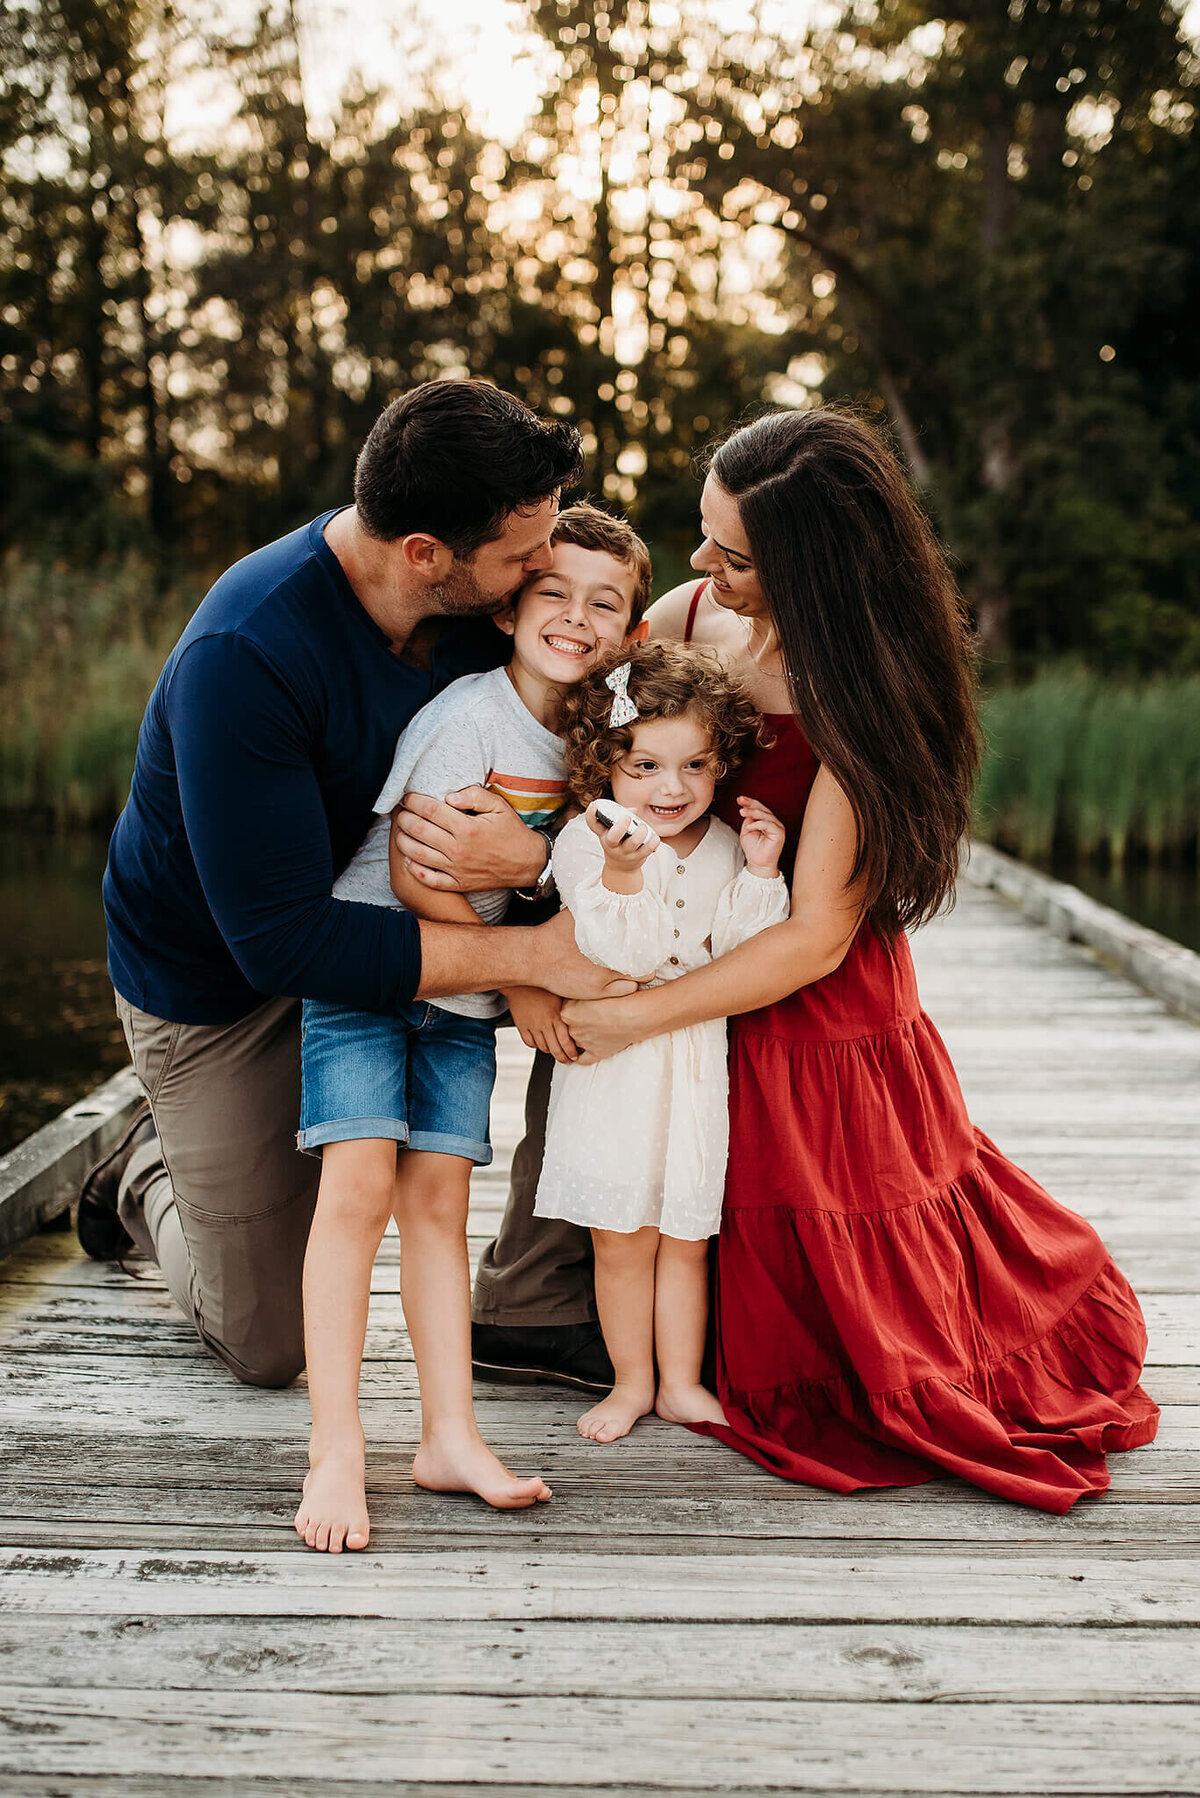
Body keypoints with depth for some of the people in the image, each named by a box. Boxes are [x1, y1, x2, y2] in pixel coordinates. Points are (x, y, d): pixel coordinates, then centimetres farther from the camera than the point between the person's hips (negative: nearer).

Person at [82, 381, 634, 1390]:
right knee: (271, 1344, 3)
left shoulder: (482, 604, -17)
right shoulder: (243, 657, -37)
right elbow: (283, 942, -39)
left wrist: (539, 857, -36)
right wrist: (532, 953, -39)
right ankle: (155, 1180, 33)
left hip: (372, 909, 6)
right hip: (219, 977, -6)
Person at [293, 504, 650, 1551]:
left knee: (438, 1199, 2)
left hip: (464, 998, 5)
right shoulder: (471, 714, -17)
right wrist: (521, 979, -13)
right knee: (360, 1186, -14)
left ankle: (450, 1436, 3)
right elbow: (413, 876, -18)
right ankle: (336, 1447, -10)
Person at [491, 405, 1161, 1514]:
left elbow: (816, 938, -24)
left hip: (820, 1035, -4)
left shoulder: (859, 695, -24)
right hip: (707, 1007, 5)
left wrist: (638, 1016, -22)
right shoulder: (683, 620, -8)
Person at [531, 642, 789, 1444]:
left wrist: (761, 873, -16)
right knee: (622, 1238, 8)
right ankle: (632, 1381, 24)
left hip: (700, 1064, 2)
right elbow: (620, 955, -21)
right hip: (613, 1070, -2)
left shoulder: (727, 848, 1)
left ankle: (682, 1381, 26)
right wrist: (621, 871, -36)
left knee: (685, 1235, 12)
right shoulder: (587, 842, -11)